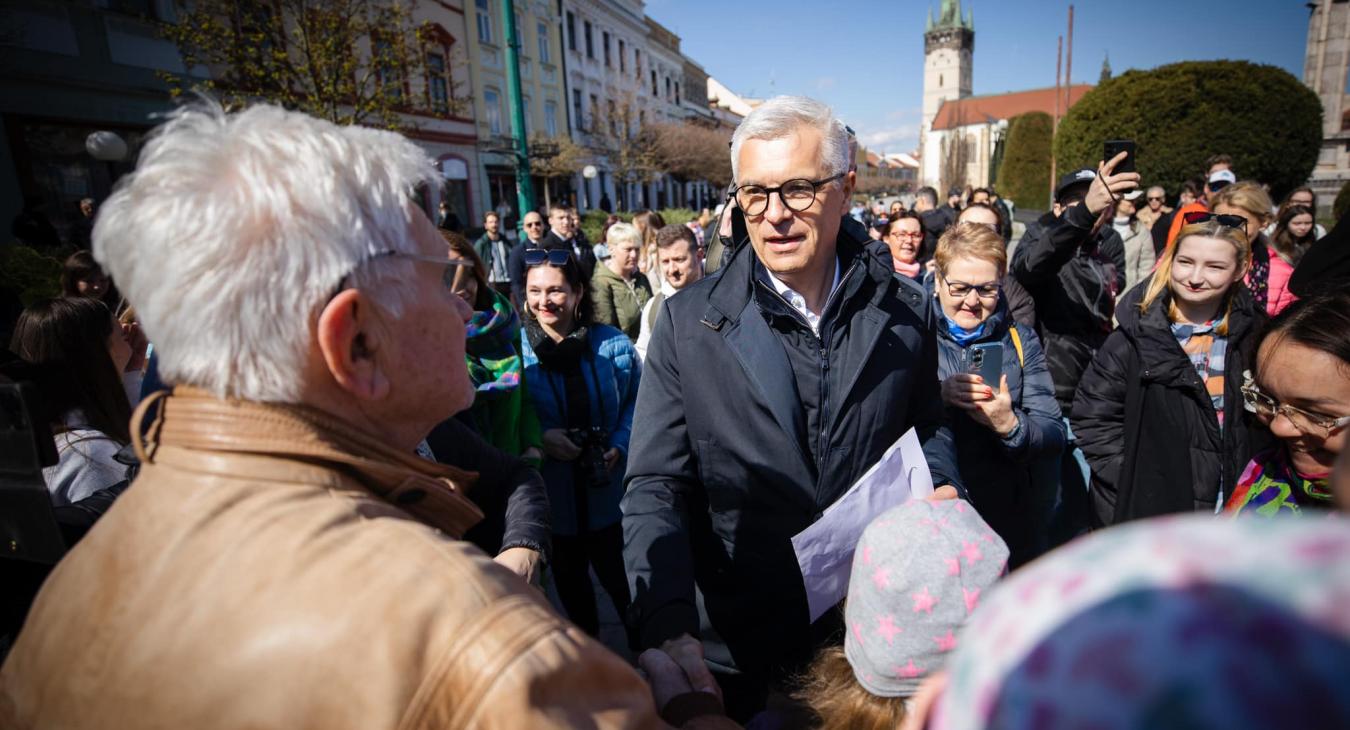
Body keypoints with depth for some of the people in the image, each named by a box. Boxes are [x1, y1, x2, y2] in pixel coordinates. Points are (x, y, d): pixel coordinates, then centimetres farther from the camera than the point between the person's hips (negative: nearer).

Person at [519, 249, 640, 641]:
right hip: (552, 493, 1)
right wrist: (539, 437, -20)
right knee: (569, 581, 22)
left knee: (620, 578, 11)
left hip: (609, 489, -1)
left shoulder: (612, 343, -7)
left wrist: (619, 445, -14)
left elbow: (636, 401, 1)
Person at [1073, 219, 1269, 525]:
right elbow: (1094, 420, -11)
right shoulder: (1136, 336, -12)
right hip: (1149, 514, -3)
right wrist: (1133, 491, -14)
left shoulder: (1253, 333, 0)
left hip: (1239, 512, 3)